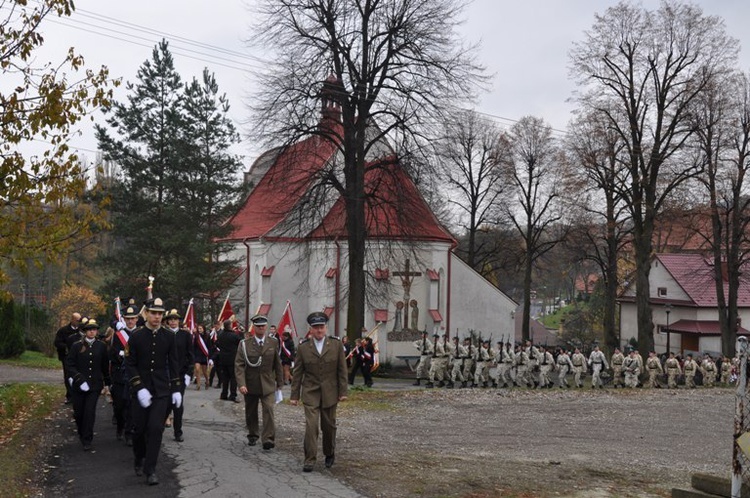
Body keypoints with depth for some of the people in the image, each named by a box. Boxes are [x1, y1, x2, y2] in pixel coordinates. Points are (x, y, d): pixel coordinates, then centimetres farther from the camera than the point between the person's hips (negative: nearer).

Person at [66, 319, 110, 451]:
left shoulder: (101, 346, 3)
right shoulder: (77, 346, -2)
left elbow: (105, 365, 11)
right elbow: (69, 364, -4)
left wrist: (107, 382, 17)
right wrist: (78, 378, -15)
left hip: (95, 385, 0)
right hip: (79, 385, 0)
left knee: (90, 412, -8)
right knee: (79, 412, 9)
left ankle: (87, 440, -1)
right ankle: (81, 433, 35)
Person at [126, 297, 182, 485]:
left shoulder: (169, 336, 1)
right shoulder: (136, 336, -5)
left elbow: (173, 364, 7)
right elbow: (130, 365, -5)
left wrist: (176, 389, 4)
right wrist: (139, 388, -14)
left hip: (162, 390, 0)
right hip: (142, 390, 0)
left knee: (156, 428, -9)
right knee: (139, 429, 8)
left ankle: (150, 470, -2)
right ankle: (139, 460, 34)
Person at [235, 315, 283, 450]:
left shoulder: (273, 343, 1)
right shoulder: (244, 344, -4)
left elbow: (277, 364, 8)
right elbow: (239, 365, -10)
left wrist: (279, 382, 10)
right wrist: (241, 384, -20)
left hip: (268, 385, 0)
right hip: (250, 385, 0)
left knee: (268, 410, -14)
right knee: (251, 413, 13)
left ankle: (268, 439, -11)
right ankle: (252, 436, 32)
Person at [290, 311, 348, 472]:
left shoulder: (336, 345, 0)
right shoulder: (303, 347, 0)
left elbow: (342, 370, 2)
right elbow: (297, 373, 3)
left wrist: (343, 391, -2)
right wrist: (294, 395, 1)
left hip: (330, 393, 1)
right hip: (310, 393, -1)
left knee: (329, 426, 11)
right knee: (311, 426, -10)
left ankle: (330, 454, 31)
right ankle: (310, 460, -4)